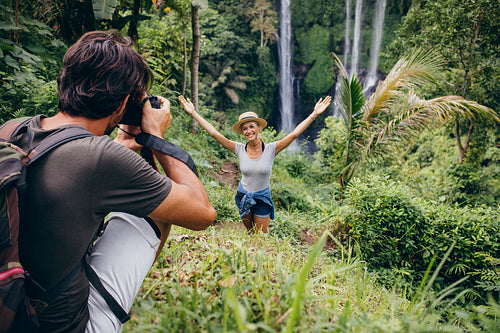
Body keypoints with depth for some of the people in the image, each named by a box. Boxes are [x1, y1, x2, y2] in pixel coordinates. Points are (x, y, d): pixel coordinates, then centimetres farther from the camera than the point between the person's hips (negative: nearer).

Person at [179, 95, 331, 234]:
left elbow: (294, 134, -22)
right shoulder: (240, 149, -13)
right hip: (243, 196, 2)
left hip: (262, 199, -2)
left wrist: (314, 114, -27)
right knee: (250, 234, 21)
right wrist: (193, 113, -17)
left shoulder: (271, 149, -16)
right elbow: (214, 133, -15)